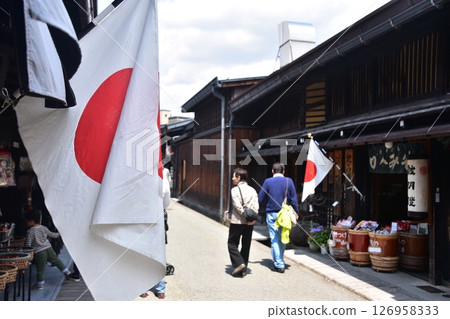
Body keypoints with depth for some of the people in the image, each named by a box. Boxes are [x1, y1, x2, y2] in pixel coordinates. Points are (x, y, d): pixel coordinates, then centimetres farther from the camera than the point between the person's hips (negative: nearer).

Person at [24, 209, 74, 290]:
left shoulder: (30, 231, -11)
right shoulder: (44, 228, 6)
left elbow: (28, 244, -12)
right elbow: (51, 235, 19)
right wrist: (58, 234, 36)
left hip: (39, 252, -5)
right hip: (48, 248, 5)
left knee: (40, 269, 4)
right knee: (56, 260, 18)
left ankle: (39, 285, 15)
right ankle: (66, 272, 16)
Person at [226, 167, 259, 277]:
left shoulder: (235, 190, -7)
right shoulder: (252, 190, 9)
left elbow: (238, 206, -16)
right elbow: (256, 206, -2)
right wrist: (253, 218, -8)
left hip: (237, 222, -5)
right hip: (250, 224, 5)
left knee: (232, 244, 8)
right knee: (246, 246, 13)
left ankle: (239, 263, -7)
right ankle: (243, 269, 16)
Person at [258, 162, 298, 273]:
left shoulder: (268, 182, -3)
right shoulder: (289, 181, 0)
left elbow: (260, 200, 1)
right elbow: (293, 199, 0)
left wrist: (263, 206, 20)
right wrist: (296, 213, 7)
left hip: (272, 214, -2)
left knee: (275, 239, 2)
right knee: (283, 239, 16)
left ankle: (279, 265, 2)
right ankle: (280, 261, 28)